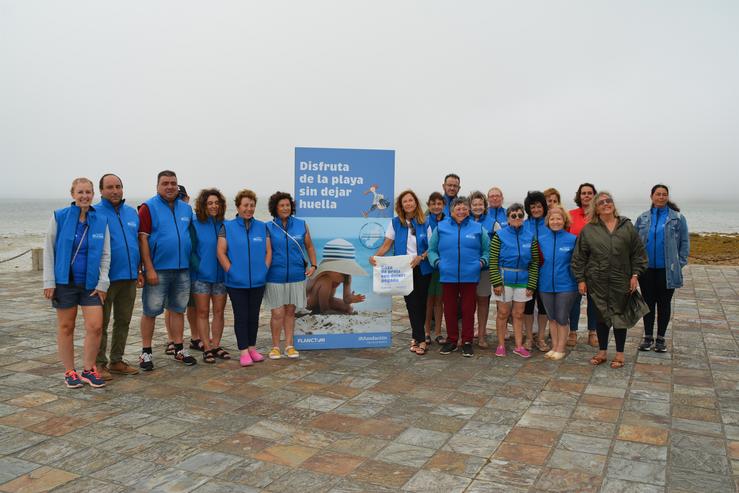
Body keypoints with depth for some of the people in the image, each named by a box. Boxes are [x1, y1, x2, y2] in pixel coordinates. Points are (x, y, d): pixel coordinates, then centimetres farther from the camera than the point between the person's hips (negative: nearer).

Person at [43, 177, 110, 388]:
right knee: (66, 327, 7)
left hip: (90, 283, 1)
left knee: (95, 326, -5)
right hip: (64, 282, -1)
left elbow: (105, 255, 4)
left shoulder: (101, 220, 2)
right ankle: (70, 372, 20)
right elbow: (49, 250, 0)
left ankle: (88, 370, 13)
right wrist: (49, 282, -5)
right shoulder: (59, 217, -2)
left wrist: (102, 283, -2)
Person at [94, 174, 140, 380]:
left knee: (123, 322, 13)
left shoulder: (132, 212, 12)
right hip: (106, 278, -6)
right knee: (101, 323, 3)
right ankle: (99, 363, 13)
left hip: (129, 277, 6)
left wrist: (139, 270, 13)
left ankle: (117, 361, 25)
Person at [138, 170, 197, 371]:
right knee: (150, 311, 3)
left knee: (178, 310, 12)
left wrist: (192, 263, 10)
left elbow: (191, 235, 19)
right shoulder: (149, 207, -5)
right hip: (158, 270, -5)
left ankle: (179, 350, 22)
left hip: (182, 269, 5)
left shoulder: (186, 209, 11)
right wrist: (149, 269, -16)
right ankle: (146, 352, 14)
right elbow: (142, 239, -10)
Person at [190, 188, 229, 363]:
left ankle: (216, 346, 18)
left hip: (220, 274, 3)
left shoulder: (224, 224, 5)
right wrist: (194, 264, -12)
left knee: (219, 311, 7)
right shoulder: (194, 223, -5)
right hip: (200, 274, -3)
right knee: (202, 312, 3)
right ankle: (207, 348, 9)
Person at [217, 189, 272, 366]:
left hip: (258, 281, 3)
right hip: (236, 282, -3)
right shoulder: (227, 227, 0)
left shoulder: (262, 227, 7)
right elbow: (221, 252, -4)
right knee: (241, 316, 1)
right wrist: (231, 271, -10)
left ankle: (252, 348, 22)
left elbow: (268, 251, 8)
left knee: (254, 315, 11)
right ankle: (243, 351, 9)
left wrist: (264, 269, -2)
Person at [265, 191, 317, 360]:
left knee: (290, 311, 12)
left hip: (296, 276, 2)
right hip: (275, 277, -2)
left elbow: (309, 246, 12)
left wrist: (313, 265, 1)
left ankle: (289, 345, 21)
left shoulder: (301, 225, 3)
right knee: (278, 313, -1)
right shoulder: (268, 228, -2)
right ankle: (275, 346, 16)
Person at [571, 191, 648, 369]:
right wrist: (580, 279, -1)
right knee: (601, 316, 10)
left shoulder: (627, 226, 3)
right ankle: (602, 352, 23)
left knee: (620, 316, 7)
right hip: (597, 282, 0)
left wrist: (635, 274, -1)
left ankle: (619, 354, 20)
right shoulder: (588, 230, 2)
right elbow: (579, 257, 3)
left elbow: (638, 253, 5)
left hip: (621, 281, 0)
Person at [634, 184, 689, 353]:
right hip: (646, 269, 2)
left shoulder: (678, 218, -1)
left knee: (664, 304, 7)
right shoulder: (642, 218, 5)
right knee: (648, 302, 9)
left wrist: (680, 263, -5)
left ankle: (660, 338, 18)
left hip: (667, 270, -2)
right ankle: (648, 337, 19)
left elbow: (684, 242, 1)